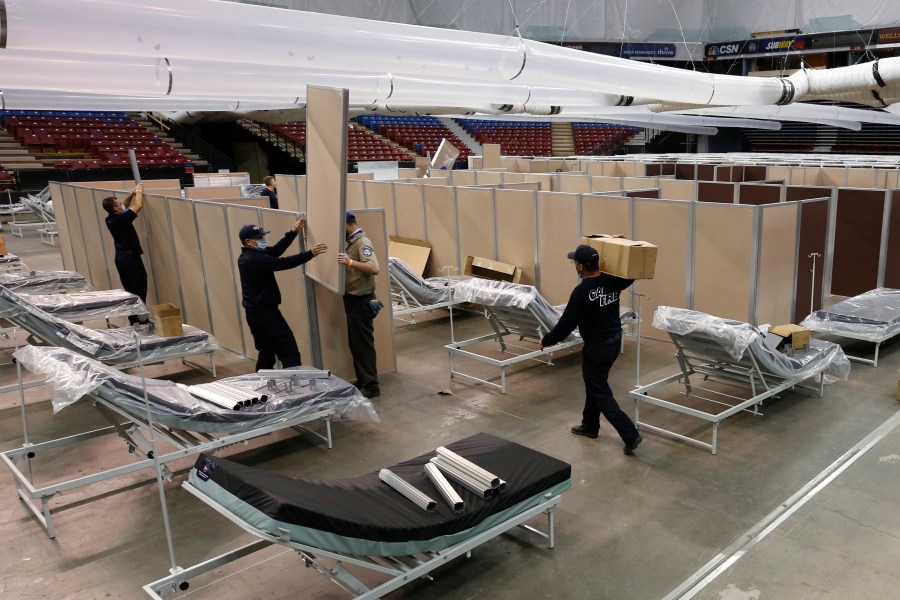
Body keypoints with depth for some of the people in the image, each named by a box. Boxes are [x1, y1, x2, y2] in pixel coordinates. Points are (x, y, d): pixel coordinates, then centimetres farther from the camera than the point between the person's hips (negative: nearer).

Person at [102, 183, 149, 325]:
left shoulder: (110, 219, 3)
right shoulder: (121, 219, -22)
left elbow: (124, 206, 21)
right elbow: (139, 206, -20)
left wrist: (132, 193, 11)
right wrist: (138, 192, -3)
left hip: (121, 256, 9)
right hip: (130, 257, -9)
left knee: (129, 290, 12)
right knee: (140, 289, -3)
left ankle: (134, 321, 17)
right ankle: (142, 320, -3)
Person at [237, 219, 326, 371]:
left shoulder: (248, 256, 11)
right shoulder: (254, 259, -20)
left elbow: (275, 251, 9)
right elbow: (282, 263, -27)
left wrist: (293, 232, 6)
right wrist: (310, 254, -27)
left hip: (255, 312, 11)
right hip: (265, 312, -11)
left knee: (266, 353, 18)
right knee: (290, 353, -9)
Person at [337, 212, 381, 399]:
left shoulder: (363, 243, -17)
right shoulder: (352, 242, 12)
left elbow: (374, 269, -32)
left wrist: (351, 262, -42)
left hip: (361, 300, -10)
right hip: (352, 299, 10)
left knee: (363, 344, -5)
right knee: (355, 343, 15)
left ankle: (371, 386, 1)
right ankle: (362, 381, 24)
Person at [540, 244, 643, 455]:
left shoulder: (582, 291, -24)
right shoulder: (612, 281, -2)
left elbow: (566, 323, -19)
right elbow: (631, 274, 21)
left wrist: (546, 341, -4)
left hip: (597, 346, -8)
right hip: (614, 340, 9)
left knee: (600, 392, 2)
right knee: (594, 383, 23)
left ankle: (630, 435, -2)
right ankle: (590, 425, 37)